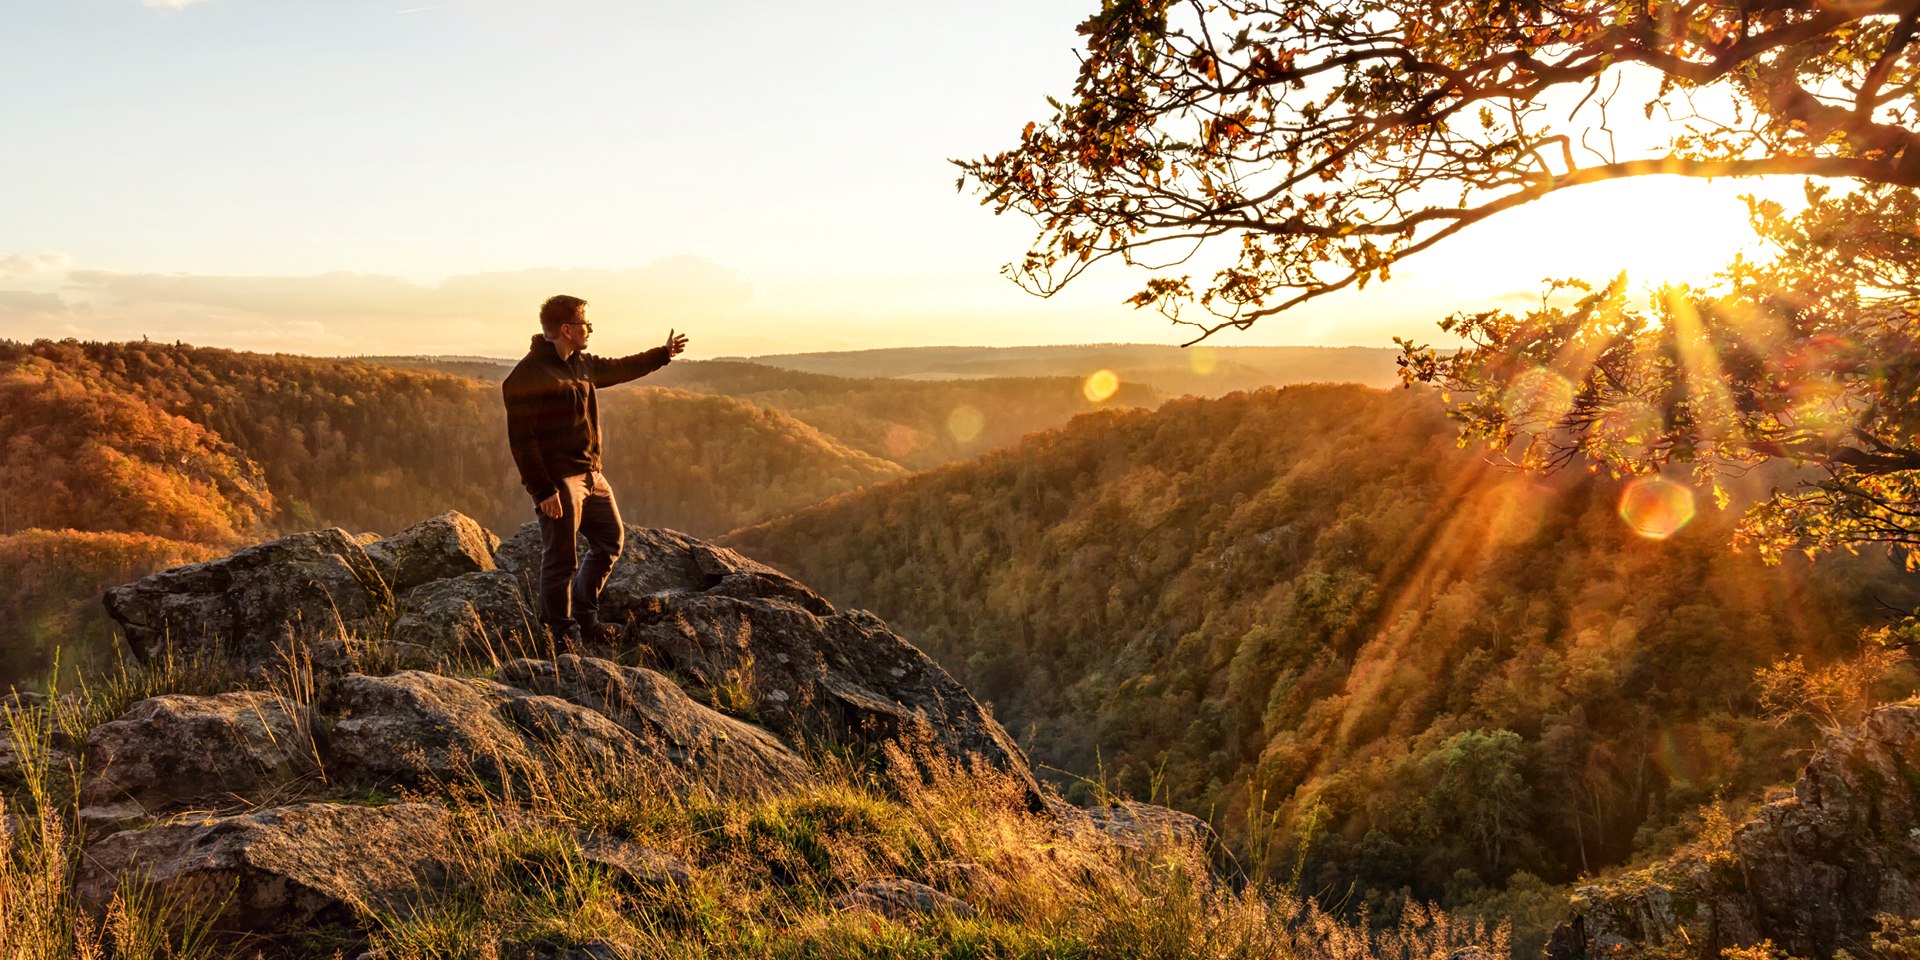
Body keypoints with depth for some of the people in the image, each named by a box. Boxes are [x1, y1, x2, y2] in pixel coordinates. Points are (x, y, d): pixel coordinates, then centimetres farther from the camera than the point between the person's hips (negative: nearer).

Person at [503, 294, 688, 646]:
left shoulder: (581, 364, 11)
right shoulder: (527, 376, -16)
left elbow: (618, 368, 32)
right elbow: (521, 438, -18)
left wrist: (663, 353, 40)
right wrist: (542, 491, -22)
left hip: (591, 475, 9)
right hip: (558, 483, -9)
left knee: (611, 539, 18)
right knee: (561, 560, -2)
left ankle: (585, 616, 31)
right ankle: (562, 635, 12)